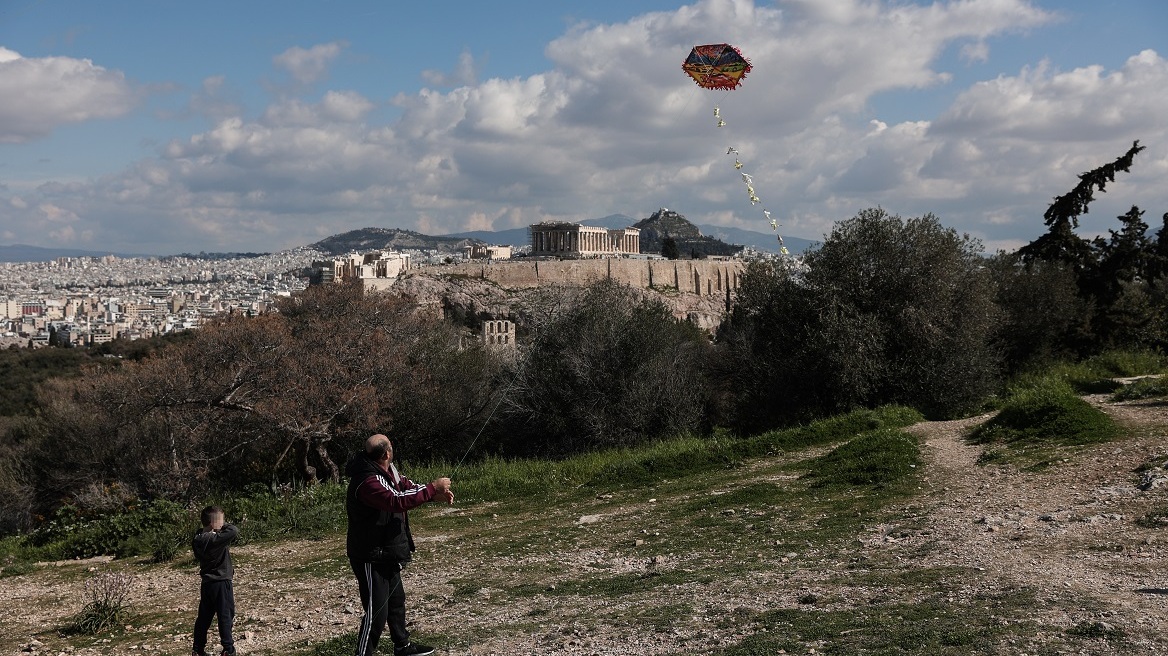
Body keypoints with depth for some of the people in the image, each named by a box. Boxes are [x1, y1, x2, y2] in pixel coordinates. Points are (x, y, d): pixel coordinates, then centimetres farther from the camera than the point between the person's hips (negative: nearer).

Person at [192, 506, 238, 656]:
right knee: (225, 616, 2)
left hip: (206, 583, 8)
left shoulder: (197, 540, 3)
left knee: (204, 617, 15)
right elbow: (234, 531, -32)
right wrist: (224, 525, -12)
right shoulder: (215, 539, -22)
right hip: (221, 583, -8)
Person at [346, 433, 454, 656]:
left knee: (396, 600, 25)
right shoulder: (367, 482, -30)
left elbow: (405, 486, 12)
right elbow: (399, 501, -37)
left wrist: (435, 494, -4)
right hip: (371, 557, -11)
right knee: (376, 611, -7)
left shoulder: (387, 470, 0)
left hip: (386, 552, 11)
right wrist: (432, 487, -29)